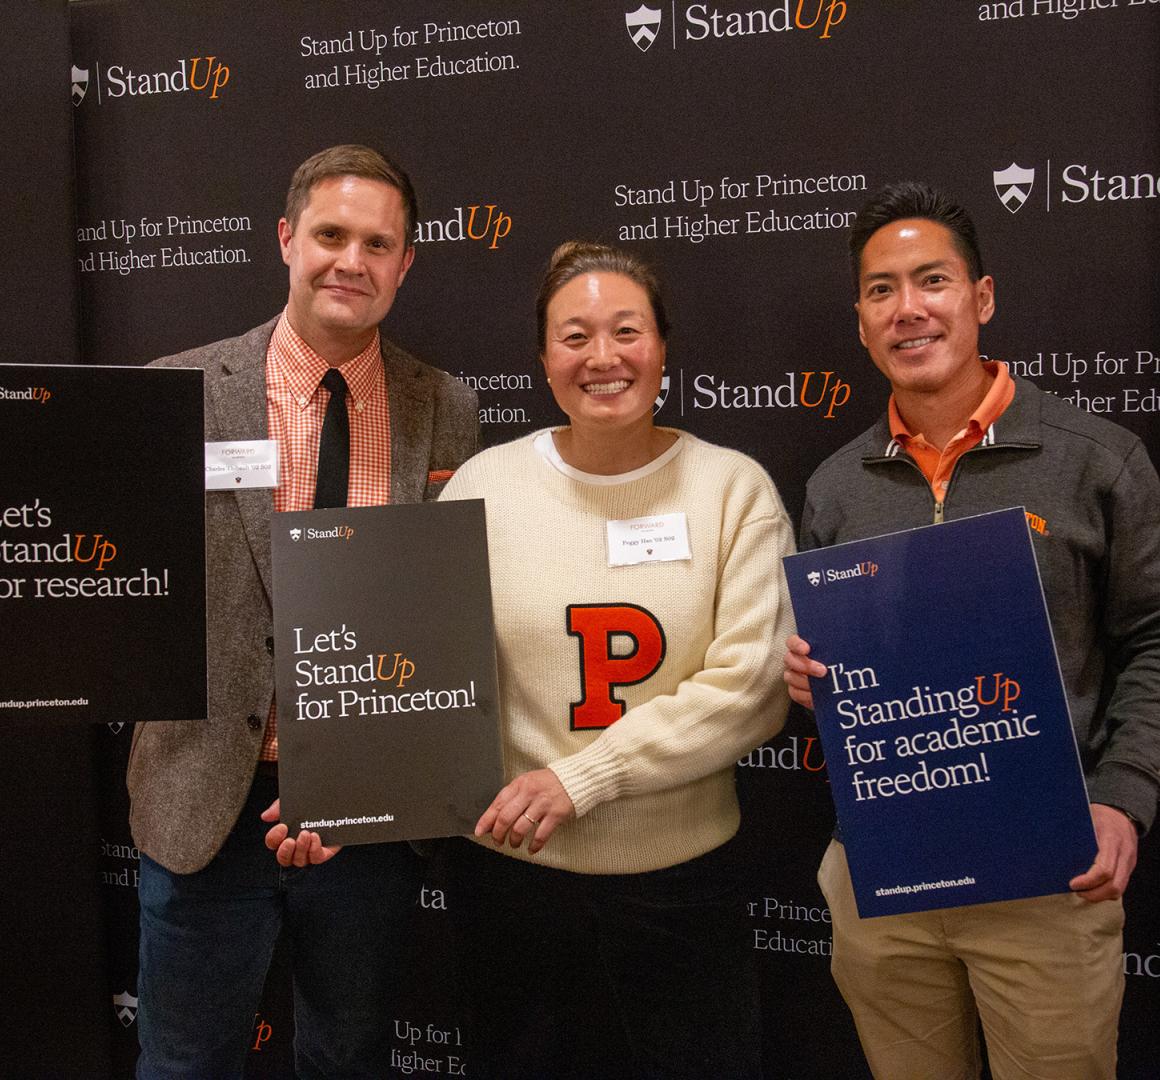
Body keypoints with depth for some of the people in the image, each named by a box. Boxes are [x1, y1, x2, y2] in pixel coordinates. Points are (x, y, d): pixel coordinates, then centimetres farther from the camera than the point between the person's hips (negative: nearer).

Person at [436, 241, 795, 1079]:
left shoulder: (733, 487, -5)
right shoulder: (485, 485, -3)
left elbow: (751, 687, -12)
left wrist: (581, 777, -16)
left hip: (684, 881, 0)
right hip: (512, 873, 1)